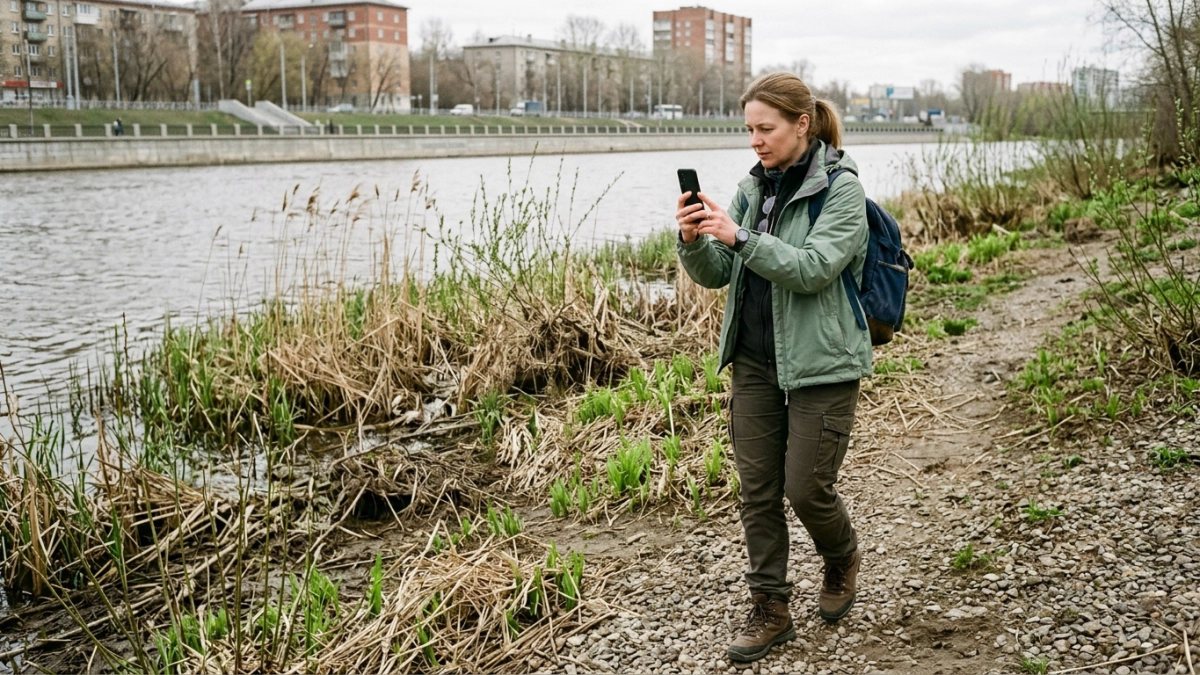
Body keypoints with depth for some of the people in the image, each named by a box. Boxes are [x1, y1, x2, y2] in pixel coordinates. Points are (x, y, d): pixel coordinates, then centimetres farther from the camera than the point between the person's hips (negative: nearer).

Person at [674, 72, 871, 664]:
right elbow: (715, 275, 5)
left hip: (820, 364, -5)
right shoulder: (753, 188, 7)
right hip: (755, 362, 6)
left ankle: (842, 559, 32)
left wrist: (739, 237, -29)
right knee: (757, 489, 7)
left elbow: (814, 269, -22)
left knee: (807, 487, -1)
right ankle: (770, 609, 20)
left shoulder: (841, 188, -10)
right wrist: (693, 241, -15)